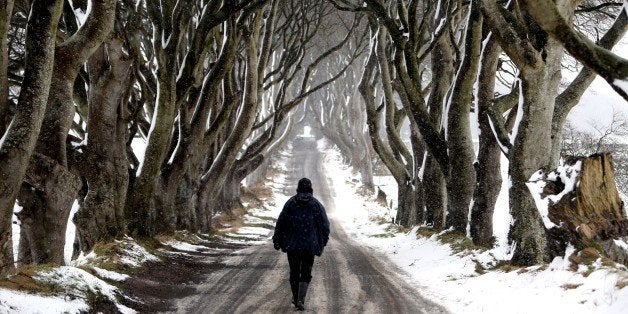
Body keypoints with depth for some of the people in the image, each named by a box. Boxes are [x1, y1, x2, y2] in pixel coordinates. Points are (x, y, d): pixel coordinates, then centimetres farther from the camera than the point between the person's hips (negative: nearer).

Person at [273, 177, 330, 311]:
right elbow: (325, 225, 0)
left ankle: (295, 298, 23)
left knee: (294, 271, 14)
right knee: (306, 273, 3)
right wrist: (323, 241, 16)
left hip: (292, 244, 1)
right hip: (310, 245, -1)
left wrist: (277, 240, 9)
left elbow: (280, 223, 1)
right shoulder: (316, 204, -1)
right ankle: (300, 300, -12)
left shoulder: (290, 203, 1)